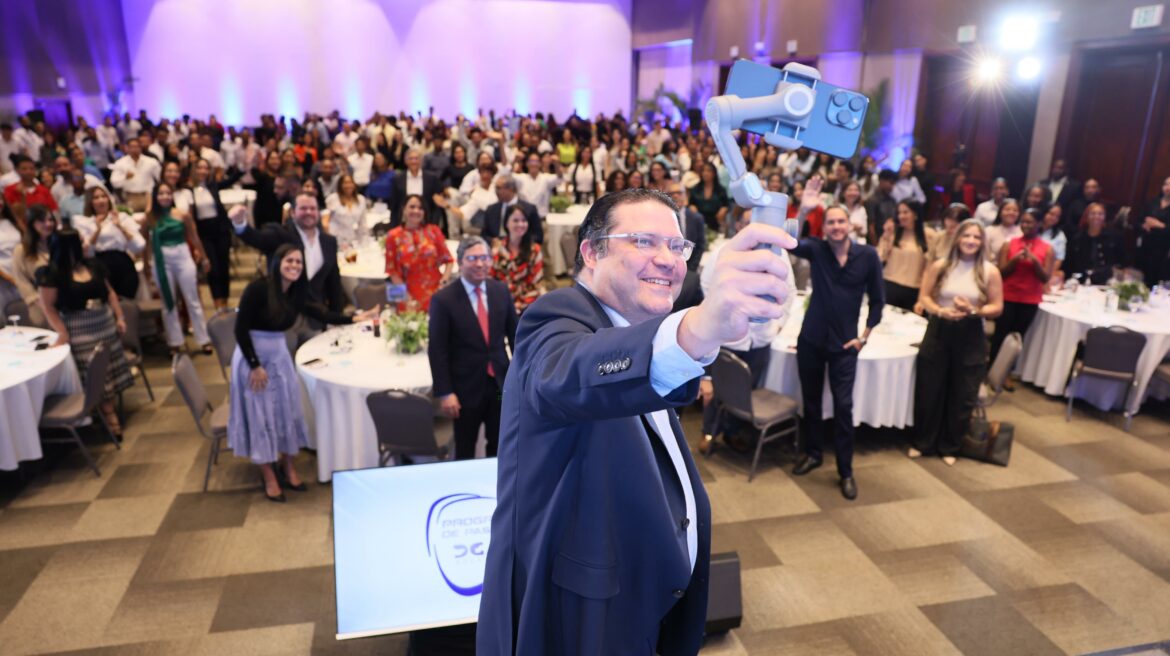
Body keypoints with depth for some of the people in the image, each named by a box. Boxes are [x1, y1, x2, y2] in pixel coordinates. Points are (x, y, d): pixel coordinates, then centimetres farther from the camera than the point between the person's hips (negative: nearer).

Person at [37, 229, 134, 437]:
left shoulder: (93, 266, 5)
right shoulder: (52, 274, -11)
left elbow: (109, 292, 12)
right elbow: (48, 305, -12)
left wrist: (119, 317, 6)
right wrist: (62, 332, -19)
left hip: (105, 324, 6)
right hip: (79, 331, -6)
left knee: (110, 369, 8)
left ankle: (108, 409, 18)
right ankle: (109, 415, 4)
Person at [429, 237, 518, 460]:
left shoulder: (501, 290, 2)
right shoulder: (443, 299, -10)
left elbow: (514, 333, 9)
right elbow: (437, 350, -10)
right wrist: (444, 392, -12)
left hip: (500, 382, 3)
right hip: (465, 387, -3)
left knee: (500, 448, 15)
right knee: (465, 451, 13)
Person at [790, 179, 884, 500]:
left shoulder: (868, 256, -5)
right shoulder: (817, 250, -4)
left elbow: (877, 300, 3)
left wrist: (864, 336, -2)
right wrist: (803, 210, -37)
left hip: (844, 343, -1)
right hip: (811, 339, 1)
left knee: (843, 406, -1)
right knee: (811, 400, 14)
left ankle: (846, 471, 12)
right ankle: (813, 452, 34)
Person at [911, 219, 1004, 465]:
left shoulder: (990, 272, -3)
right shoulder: (939, 266, -2)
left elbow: (997, 308, -1)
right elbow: (924, 297, 0)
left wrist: (973, 311, -19)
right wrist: (940, 311, -19)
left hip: (971, 337, 0)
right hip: (939, 332, 0)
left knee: (962, 396, 8)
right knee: (929, 391, 6)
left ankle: (949, 447, 24)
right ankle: (922, 443, 23)